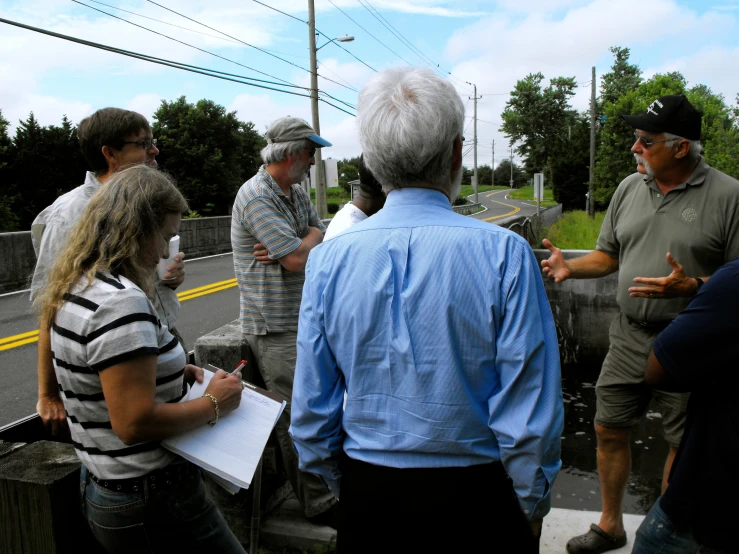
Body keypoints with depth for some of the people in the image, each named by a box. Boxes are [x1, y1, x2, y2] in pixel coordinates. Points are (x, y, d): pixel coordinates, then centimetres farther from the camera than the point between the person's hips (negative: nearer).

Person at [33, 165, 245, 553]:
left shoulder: (77, 289, 5)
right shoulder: (121, 301, -26)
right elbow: (136, 422, -28)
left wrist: (174, 373, 7)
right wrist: (214, 404, -15)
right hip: (152, 499, -10)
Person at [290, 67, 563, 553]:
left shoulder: (327, 259, -11)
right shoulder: (504, 254, -18)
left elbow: (311, 410, -4)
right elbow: (529, 416, -16)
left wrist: (345, 487, 13)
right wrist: (532, 507, 2)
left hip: (367, 499, 2)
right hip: (474, 496, -1)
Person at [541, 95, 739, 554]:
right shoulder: (630, 187, 6)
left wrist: (692, 287, -25)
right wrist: (570, 267, -6)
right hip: (630, 335, 5)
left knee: (684, 443, 11)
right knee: (610, 429, 12)